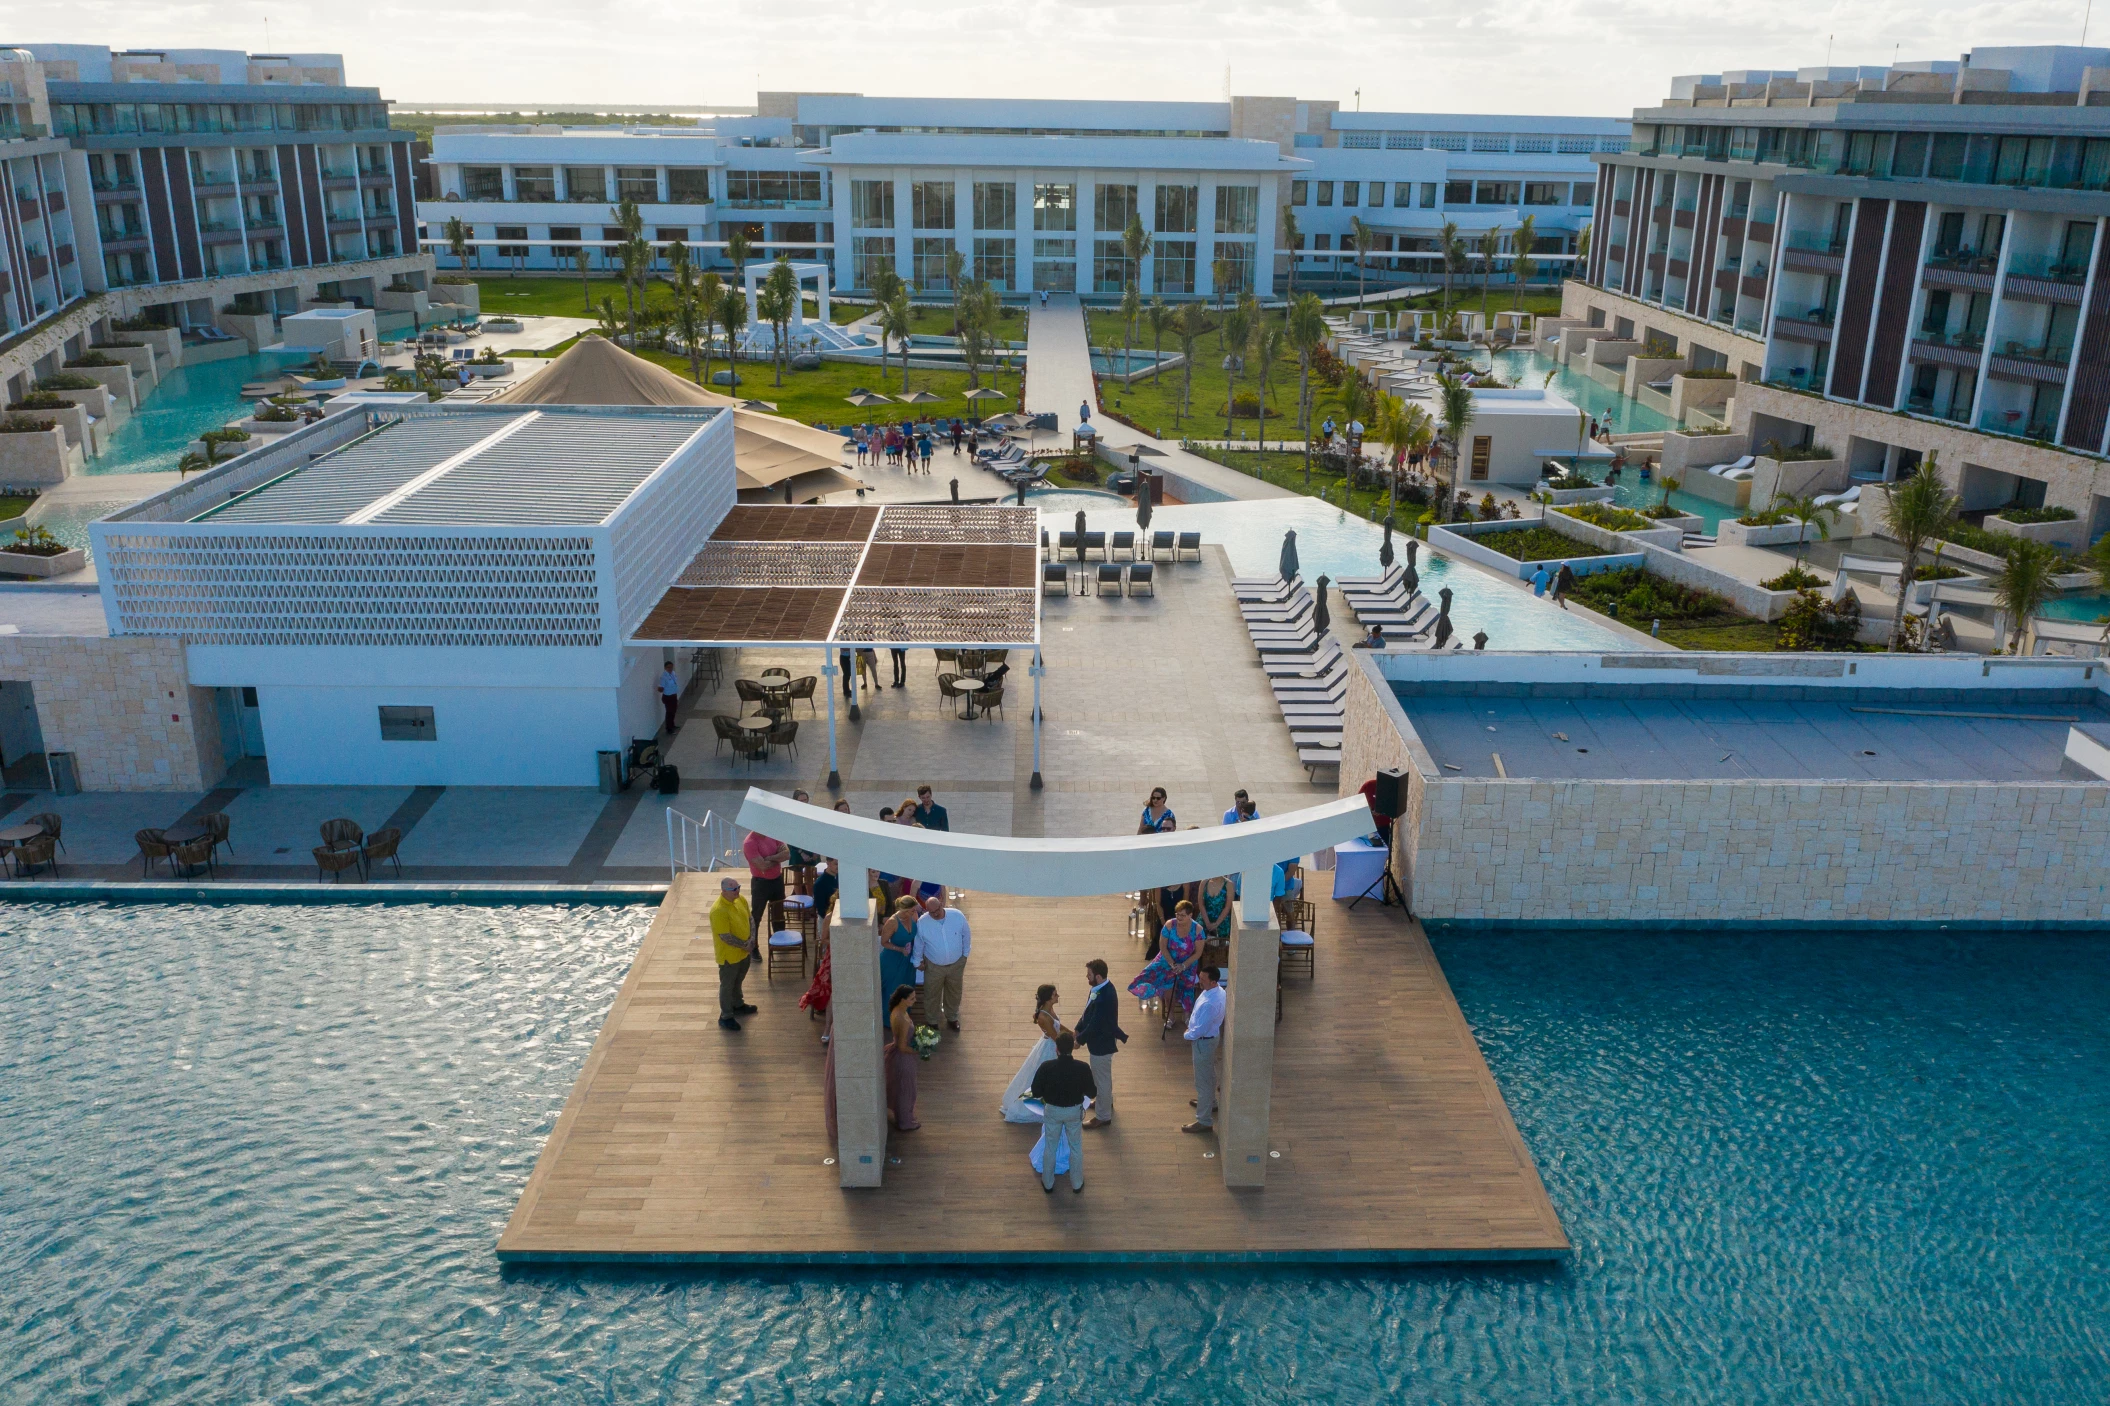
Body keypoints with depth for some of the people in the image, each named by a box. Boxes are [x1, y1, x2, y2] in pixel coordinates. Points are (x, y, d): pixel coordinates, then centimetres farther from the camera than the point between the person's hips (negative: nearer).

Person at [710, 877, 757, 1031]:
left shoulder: (741, 900, -6)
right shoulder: (718, 910, -31)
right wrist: (745, 945, -20)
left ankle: (738, 1005, 48)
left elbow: (750, 919, 4)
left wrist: (751, 940, -10)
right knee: (727, 985, 9)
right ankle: (726, 1017, 23)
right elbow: (726, 937, -28)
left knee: (738, 981, 27)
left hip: (744, 952, 7)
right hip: (728, 955, -7)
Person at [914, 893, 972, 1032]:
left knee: (954, 993, 23)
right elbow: (919, 944, -6)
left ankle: (952, 1018, 49)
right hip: (934, 966, -1)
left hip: (956, 964, 1)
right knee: (932, 995, 18)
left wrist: (965, 953, 4)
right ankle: (932, 1022, 43)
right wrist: (918, 961, 4)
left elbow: (966, 935, -5)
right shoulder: (922, 923, -24)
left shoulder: (957, 916, -22)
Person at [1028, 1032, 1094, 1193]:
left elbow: (1036, 1092, -13)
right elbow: (1091, 1092, -10)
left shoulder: (1046, 1067, -24)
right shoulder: (1083, 1068, -23)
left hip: (1052, 1110, 0)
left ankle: (1048, 1184, 36)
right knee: (1076, 1147, 22)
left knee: (1050, 1147, 20)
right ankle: (1077, 1183, 37)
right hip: (1074, 1111, 0)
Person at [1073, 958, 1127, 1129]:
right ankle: (1106, 1101, 51)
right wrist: (1078, 1030, 8)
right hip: (1101, 1039, 10)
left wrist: (1079, 1040, -17)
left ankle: (1103, 1116, 25)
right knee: (1102, 1076, 30)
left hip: (1101, 1044, -10)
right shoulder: (1102, 987, -6)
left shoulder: (1104, 998, -36)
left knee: (1102, 1079, 9)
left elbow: (1095, 1025, -29)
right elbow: (1088, 1012, 7)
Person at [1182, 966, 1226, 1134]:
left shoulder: (1210, 1003, -36)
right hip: (1210, 1036, 10)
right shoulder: (1216, 990, -4)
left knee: (1202, 1080, 1)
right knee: (1208, 1073, 30)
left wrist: (1189, 1036, -11)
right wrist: (1192, 1027, 6)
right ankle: (1210, 1102, 51)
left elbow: (1201, 1028, -29)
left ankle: (1204, 1121, 11)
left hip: (1204, 1041, -10)